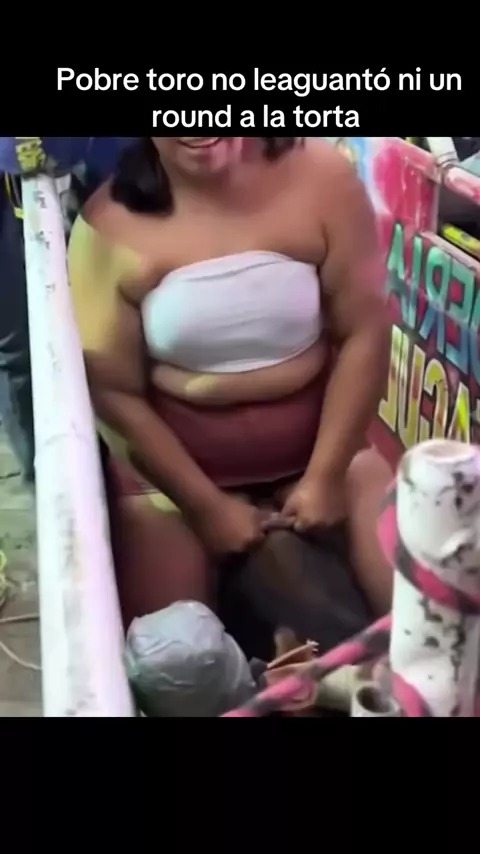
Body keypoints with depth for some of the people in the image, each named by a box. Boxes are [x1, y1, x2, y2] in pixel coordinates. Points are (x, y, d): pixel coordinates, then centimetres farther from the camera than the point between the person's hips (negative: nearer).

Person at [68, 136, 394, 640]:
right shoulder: (111, 225, -14)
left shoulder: (319, 177, -11)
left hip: (319, 444, 1)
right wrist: (207, 505, -11)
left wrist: (325, 474, -11)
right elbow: (114, 391, -10)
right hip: (171, 463, 0)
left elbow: (363, 334, -8)